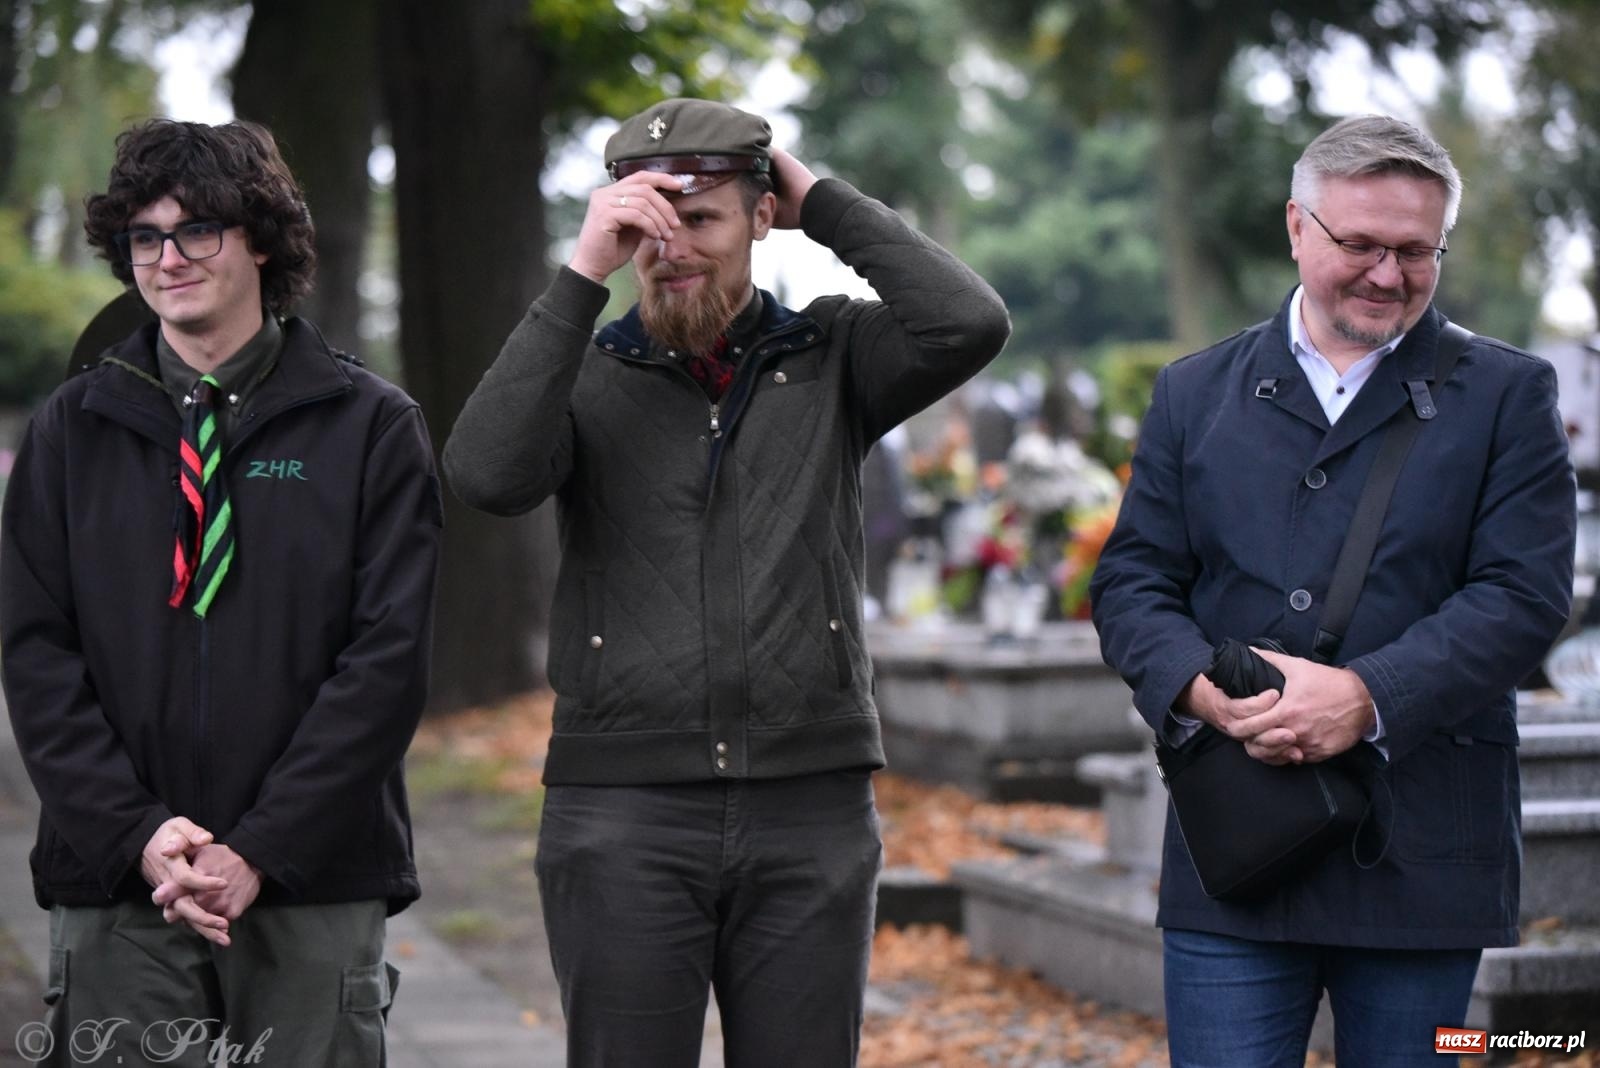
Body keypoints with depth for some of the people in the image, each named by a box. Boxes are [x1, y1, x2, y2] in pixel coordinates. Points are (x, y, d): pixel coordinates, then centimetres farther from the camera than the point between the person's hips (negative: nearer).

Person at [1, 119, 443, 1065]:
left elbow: (388, 658, -4)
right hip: (114, 894, 2)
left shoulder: (371, 425, 3)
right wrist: (137, 834, -9)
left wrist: (259, 850, -12)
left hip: (314, 889, -1)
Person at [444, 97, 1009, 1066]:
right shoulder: (583, 374, 7)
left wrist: (825, 203, -2)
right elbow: (489, 474, -13)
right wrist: (582, 276, -13)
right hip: (622, 813, 0)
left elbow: (969, 325, -11)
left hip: (811, 808, 1)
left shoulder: (832, 358, 8)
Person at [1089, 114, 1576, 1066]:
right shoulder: (1196, 394, 13)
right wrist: (1202, 689, -14)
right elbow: (1132, 581, 7)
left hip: (1422, 854, -1)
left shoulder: (1506, 396, 5)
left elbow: (1525, 593, -5)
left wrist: (1367, 697, -19)